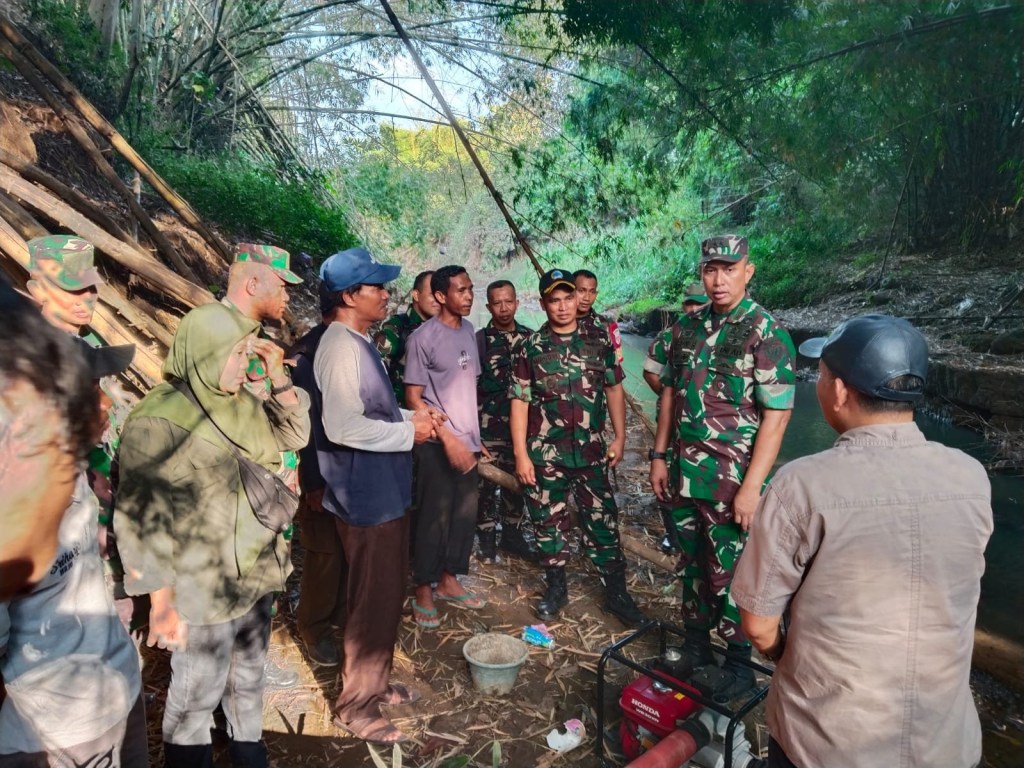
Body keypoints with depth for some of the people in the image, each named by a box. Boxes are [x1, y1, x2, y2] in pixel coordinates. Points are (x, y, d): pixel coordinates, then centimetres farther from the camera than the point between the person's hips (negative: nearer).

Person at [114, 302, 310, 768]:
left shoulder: (241, 403, 1)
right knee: (197, 697, 13)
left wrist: (277, 376, -3)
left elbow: (292, 436, 11)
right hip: (203, 590, -7)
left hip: (257, 574, 7)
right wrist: (161, 599, -18)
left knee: (248, 678, 25)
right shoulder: (159, 419, -20)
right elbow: (141, 518, -19)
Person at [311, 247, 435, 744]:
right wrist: (407, 433, -19)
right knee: (374, 603, 4)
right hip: (367, 497, -10)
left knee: (386, 597, 22)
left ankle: (375, 682, 40)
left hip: (383, 492, 10)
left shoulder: (358, 342, 12)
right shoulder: (341, 347, -20)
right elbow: (342, 427, -29)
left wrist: (412, 417, 5)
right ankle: (356, 705, 23)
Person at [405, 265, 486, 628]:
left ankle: (448, 580, 30)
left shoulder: (468, 331, 8)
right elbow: (413, 397, -12)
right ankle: (423, 591, 19)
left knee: (465, 514, 13)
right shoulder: (423, 337, -12)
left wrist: (473, 435, 10)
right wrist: (447, 438, -16)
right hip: (437, 443, -6)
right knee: (435, 517, 3)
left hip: (467, 439, 7)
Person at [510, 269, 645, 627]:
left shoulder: (599, 342, 3)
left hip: (592, 452, 1)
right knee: (549, 523, 11)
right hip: (545, 454, -1)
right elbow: (519, 402, -3)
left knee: (603, 522, 6)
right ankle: (556, 587, 29)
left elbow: (614, 389, 11)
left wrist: (619, 438, 7)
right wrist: (521, 454, -7)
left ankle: (617, 593, 21)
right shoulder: (530, 347, -2)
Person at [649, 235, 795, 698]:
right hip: (684, 475, 6)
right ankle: (695, 645, 38)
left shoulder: (767, 334, -12)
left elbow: (776, 415, -15)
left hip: (733, 481, -5)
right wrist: (659, 456, 9)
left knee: (730, 574, 6)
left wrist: (752, 486, -18)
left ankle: (739, 664, 27)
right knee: (691, 564, 18)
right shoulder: (687, 326, 6)